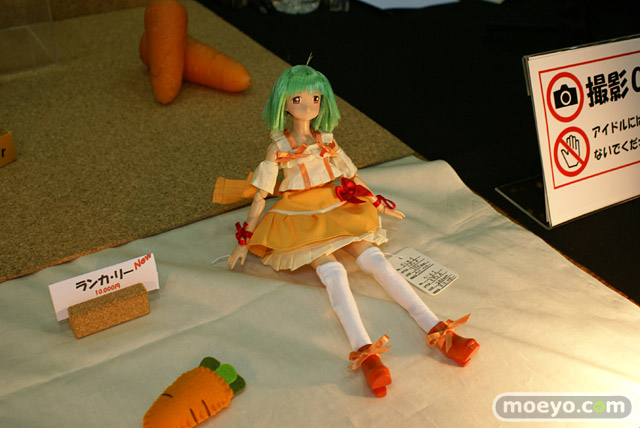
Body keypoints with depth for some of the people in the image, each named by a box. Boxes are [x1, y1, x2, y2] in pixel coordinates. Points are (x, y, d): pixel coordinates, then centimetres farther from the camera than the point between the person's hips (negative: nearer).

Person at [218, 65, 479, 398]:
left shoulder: (326, 139, 13)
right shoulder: (278, 147, 1)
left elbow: (351, 175, 25)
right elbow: (260, 195, 1)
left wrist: (377, 204, 30)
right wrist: (244, 242, -1)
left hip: (337, 211, 4)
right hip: (300, 219, -4)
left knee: (376, 260, -20)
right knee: (333, 272, -31)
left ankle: (436, 329, -33)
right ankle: (364, 352, -50)